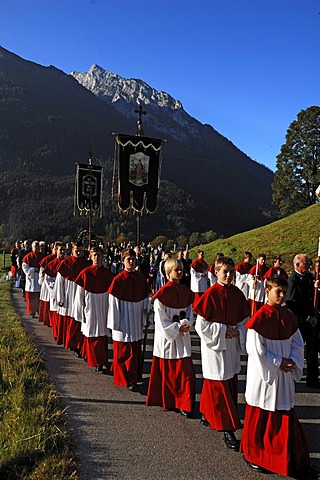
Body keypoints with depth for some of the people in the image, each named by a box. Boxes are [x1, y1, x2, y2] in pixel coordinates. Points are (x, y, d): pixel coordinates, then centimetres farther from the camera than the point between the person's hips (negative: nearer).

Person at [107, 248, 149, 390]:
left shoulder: (141, 279, 2)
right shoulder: (118, 280, -10)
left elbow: (145, 301, 8)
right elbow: (113, 303, -9)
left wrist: (144, 320, 7)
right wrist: (115, 324, -9)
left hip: (136, 322, 4)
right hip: (123, 321, -4)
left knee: (136, 350, 13)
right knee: (123, 352, 2)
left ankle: (135, 376, 27)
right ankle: (126, 379, 14)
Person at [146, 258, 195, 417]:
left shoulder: (186, 292, 5)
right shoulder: (163, 292, -11)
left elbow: (189, 312, 9)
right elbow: (161, 317, -12)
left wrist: (186, 324, -10)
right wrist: (177, 328, -12)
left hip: (182, 337, 4)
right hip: (166, 336, -4)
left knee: (185, 371, 1)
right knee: (166, 371, 7)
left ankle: (184, 404, 11)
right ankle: (166, 402, 25)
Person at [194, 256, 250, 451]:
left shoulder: (237, 294, 2)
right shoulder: (210, 294, -14)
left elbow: (244, 319, 10)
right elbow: (201, 324, -13)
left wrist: (238, 331, -8)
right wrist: (223, 330, -17)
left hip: (232, 345, 6)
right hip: (214, 346, -6)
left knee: (231, 383, 15)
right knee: (219, 387, -1)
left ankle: (207, 414, 35)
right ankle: (227, 429, 7)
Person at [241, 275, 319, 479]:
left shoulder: (289, 317, 3)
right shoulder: (259, 318, -16)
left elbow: (298, 344, 9)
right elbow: (256, 350, -16)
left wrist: (292, 361, -8)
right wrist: (279, 363, -14)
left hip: (284, 375, 5)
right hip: (264, 374, -5)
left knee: (286, 416, 12)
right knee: (260, 418, 8)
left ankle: (293, 460, 27)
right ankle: (254, 455, 28)